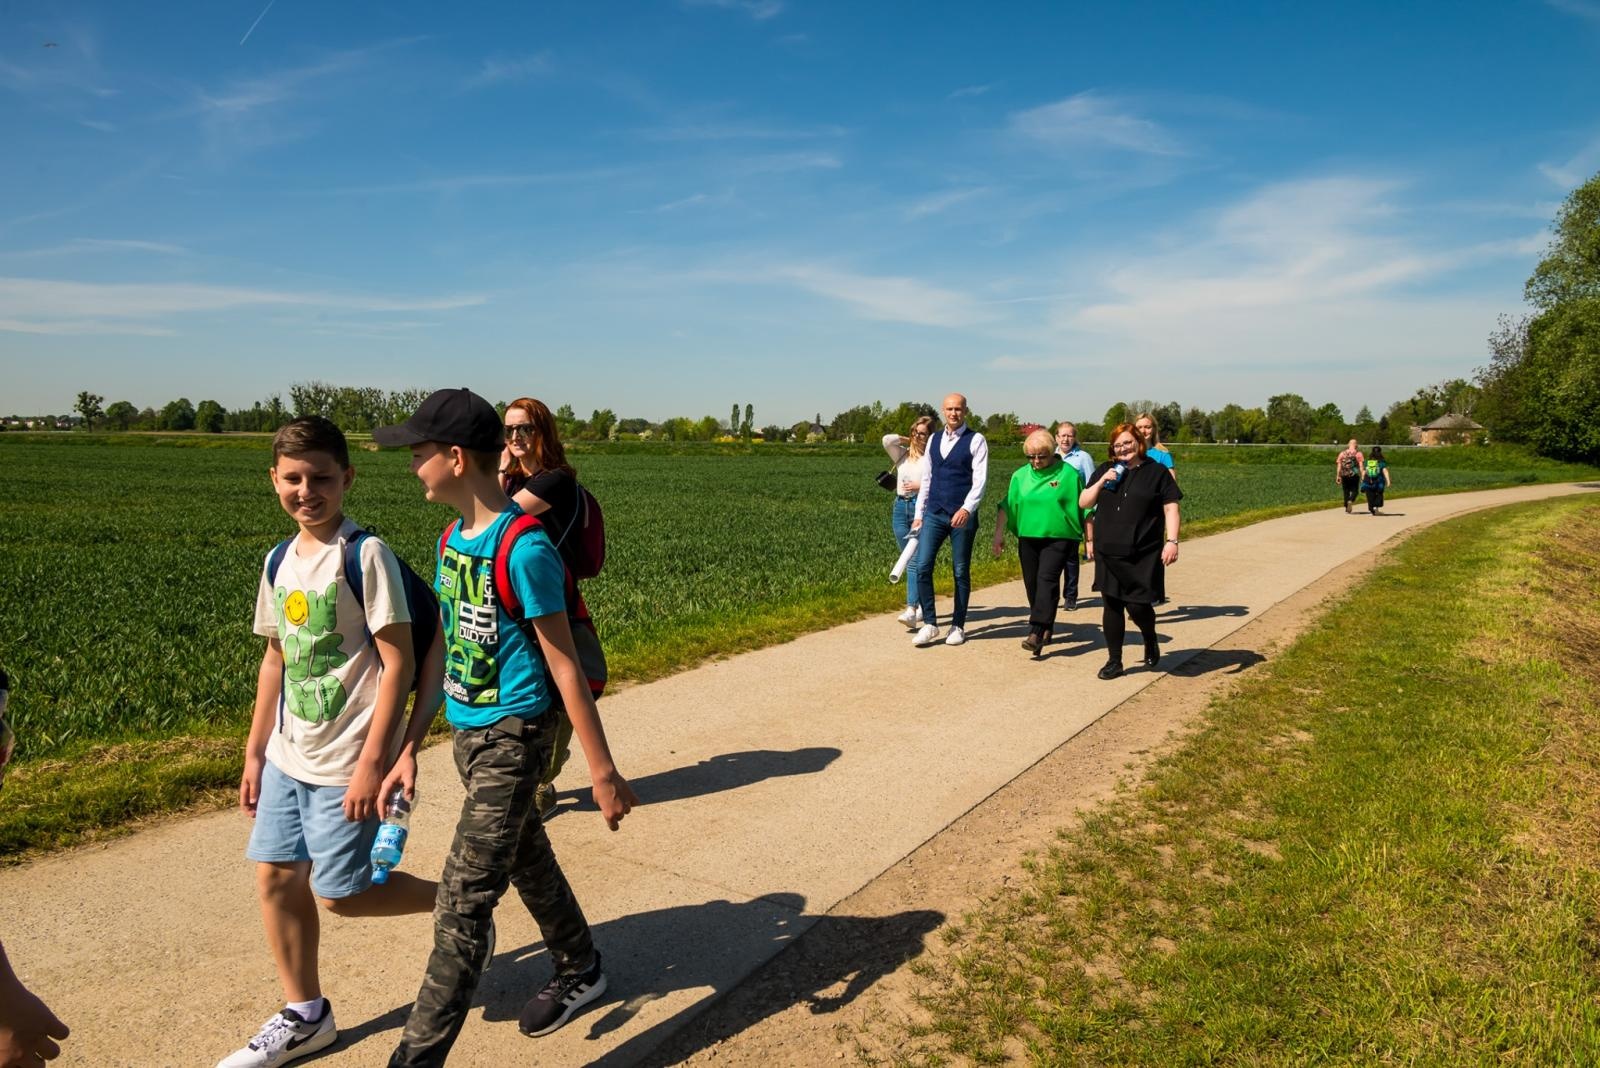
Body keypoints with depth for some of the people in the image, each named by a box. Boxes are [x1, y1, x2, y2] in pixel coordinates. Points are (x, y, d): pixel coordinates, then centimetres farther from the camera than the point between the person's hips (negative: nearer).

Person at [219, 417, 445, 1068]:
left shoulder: (366, 556, -15)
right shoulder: (280, 561, 6)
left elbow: (398, 662, -16)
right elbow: (276, 658, 15)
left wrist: (374, 760, -19)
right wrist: (255, 752, 16)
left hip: (345, 764, -7)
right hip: (288, 756, 7)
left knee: (339, 893, 0)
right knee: (276, 878, 12)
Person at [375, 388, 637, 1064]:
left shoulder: (524, 550, -21)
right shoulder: (452, 540, 5)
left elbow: (564, 667, -18)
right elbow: (442, 650, 11)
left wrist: (604, 773, -15)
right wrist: (408, 746, 12)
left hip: (512, 736, -9)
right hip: (467, 732, 9)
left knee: (464, 898, -3)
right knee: (528, 862, 23)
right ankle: (580, 972, 45)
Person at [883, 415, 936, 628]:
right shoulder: (902, 454, 14)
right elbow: (887, 440, -3)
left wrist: (920, 487, -12)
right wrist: (907, 440, 8)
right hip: (901, 508, 6)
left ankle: (911, 610, -20)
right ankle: (922, 605, 24)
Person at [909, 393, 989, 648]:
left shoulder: (976, 440, -3)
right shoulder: (934, 440, 13)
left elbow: (980, 479, -12)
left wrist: (967, 508, -25)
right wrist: (918, 514, 13)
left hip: (962, 516, -4)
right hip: (934, 513, 4)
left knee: (961, 572, 6)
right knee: (921, 567, -7)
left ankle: (958, 626, 18)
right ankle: (929, 624, 4)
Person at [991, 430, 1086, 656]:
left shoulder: (1069, 474, -3)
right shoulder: (1021, 475, 6)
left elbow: (1084, 509, 1)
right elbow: (1007, 506, 11)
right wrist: (999, 533, 6)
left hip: (1058, 538, -4)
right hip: (1028, 538, 5)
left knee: (1047, 580, -17)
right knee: (1032, 584, 8)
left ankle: (1036, 633, -23)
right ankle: (1046, 629, 25)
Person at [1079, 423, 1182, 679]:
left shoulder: (1156, 472, 1)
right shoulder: (1105, 470, 10)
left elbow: (1170, 508, -2)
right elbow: (1084, 502, 9)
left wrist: (1172, 541, -12)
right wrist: (1101, 482, -7)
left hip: (1143, 556, -3)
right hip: (1108, 553, 3)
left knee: (1138, 606, -5)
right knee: (1112, 606, 5)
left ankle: (1150, 639, 29)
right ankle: (1114, 661, 15)